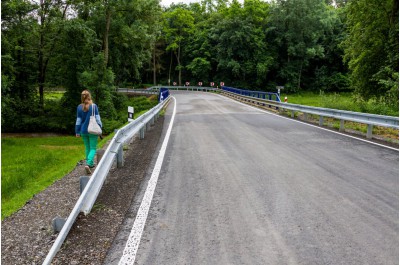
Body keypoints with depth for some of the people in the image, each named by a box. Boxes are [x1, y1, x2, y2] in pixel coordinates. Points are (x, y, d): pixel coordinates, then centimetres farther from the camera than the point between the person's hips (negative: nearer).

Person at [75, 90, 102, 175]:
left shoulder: (79, 107, -2)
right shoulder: (94, 106, -11)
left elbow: (78, 120, 2)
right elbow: (97, 119, -8)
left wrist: (77, 131, 9)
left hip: (83, 131, 3)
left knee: (87, 147, 18)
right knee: (93, 148, 1)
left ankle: (91, 164, 27)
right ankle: (88, 164, -18)